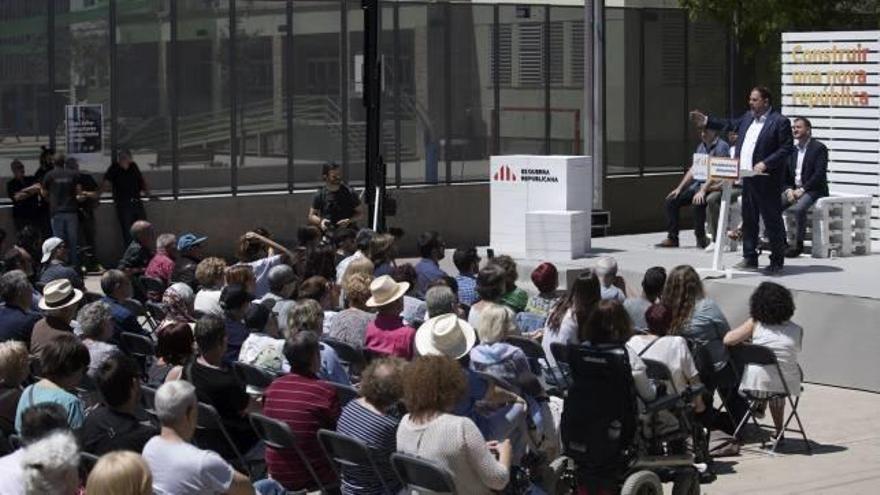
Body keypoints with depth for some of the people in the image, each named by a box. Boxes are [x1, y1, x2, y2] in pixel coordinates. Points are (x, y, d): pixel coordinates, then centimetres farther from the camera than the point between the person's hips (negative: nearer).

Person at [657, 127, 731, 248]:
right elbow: (693, 170, 20)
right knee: (671, 200, -2)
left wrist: (703, 190, -29)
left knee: (698, 202, -36)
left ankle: (701, 238, -23)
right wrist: (679, 189, 11)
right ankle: (672, 238, 0)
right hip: (697, 184, 8)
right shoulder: (701, 146, 17)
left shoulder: (721, 146, -9)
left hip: (713, 186, -8)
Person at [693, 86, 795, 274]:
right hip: (747, 179, 8)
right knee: (748, 220, 13)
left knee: (772, 220, -1)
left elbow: (786, 149, -13)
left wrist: (765, 163, -21)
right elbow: (731, 124, 30)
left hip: (766, 181, -8)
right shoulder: (748, 117, 14)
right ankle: (749, 258, 22)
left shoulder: (780, 122, -10)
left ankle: (777, 261, 6)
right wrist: (707, 121, 28)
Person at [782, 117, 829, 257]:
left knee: (799, 208, -34)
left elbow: (819, 174, -14)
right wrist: (789, 189, -6)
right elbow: (785, 174, 14)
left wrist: (802, 190, -20)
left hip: (813, 190, -6)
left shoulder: (819, 148, -5)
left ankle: (798, 244, -24)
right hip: (793, 189, 6)